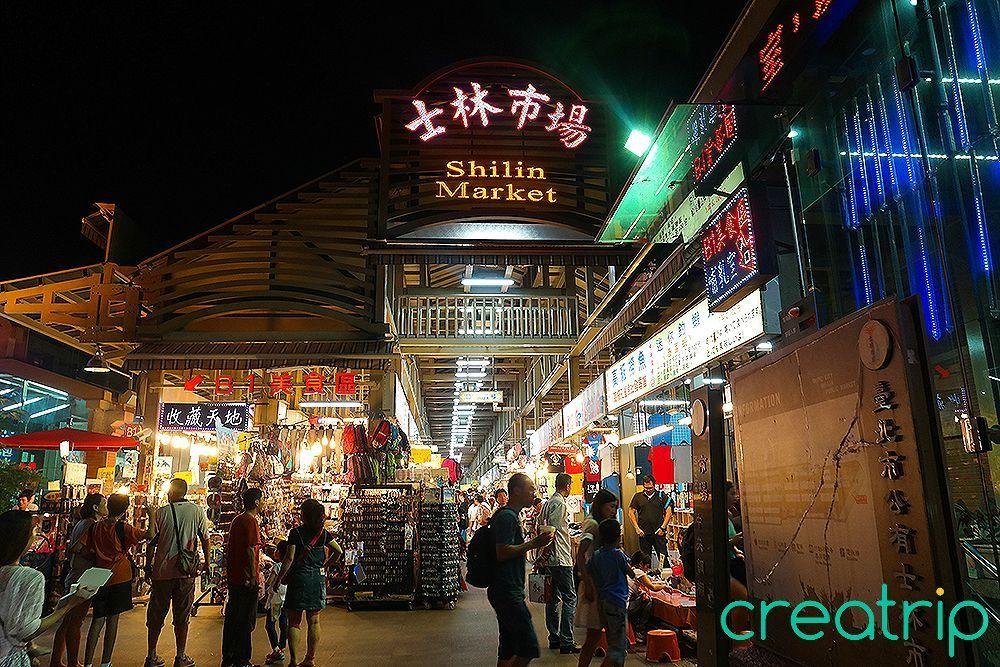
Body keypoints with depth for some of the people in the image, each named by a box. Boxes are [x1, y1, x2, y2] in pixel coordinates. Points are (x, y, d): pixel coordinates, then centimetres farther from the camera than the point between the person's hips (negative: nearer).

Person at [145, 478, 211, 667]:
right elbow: (205, 539, 3)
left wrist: (148, 566, 12)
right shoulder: (197, 511, -2)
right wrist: (207, 562, 15)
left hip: (162, 570, 0)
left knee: (156, 615, 13)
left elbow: (151, 543, -1)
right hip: (186, 571, 0)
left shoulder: (161, 513, -3)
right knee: (182, 615, 9)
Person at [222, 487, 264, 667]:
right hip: (246, 579, -9)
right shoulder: (251, 521, -15)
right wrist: (254, 578, -17)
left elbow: (229, 548, 16)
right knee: (245, 622, 0)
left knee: (232, 618, 15)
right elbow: (250, 551, -20)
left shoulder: (236, 520, 12)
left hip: (233, 578, 9)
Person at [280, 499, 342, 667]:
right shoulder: (323, 532, 4)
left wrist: (280, 578, -3)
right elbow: (339, 551, 3)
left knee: (294, 621, 5)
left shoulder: (296, 532, -8)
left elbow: (290, 558, -11)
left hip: (299, 577, -4)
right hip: (318, 578, 4)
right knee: (314, 621, 11)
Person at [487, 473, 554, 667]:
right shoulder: (507, 517, -15)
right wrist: (533, 544, -19)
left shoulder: (511, 516, 18)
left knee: (508, 649, 14)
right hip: (507, 593, -11)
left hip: (507, 592, 11)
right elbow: (502, 553, -24)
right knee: (529, 647, -10)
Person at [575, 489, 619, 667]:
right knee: (594, 633, -4)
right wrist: (587, 585, -25)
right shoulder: (592, 524, -14)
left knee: (595, 632, 10)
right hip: (593, 583, -9)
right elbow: (580, 555, -22)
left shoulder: (599, 524, 15)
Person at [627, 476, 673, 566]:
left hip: (659, 532, -1)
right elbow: (631, 512, 8)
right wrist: (637, 528, -1)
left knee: (663, 557, -3)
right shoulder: (637, 497, 6)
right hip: (643, 533, 1)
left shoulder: (661, 496, 4)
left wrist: (663, 527, -5)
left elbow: (668, 512, 3)